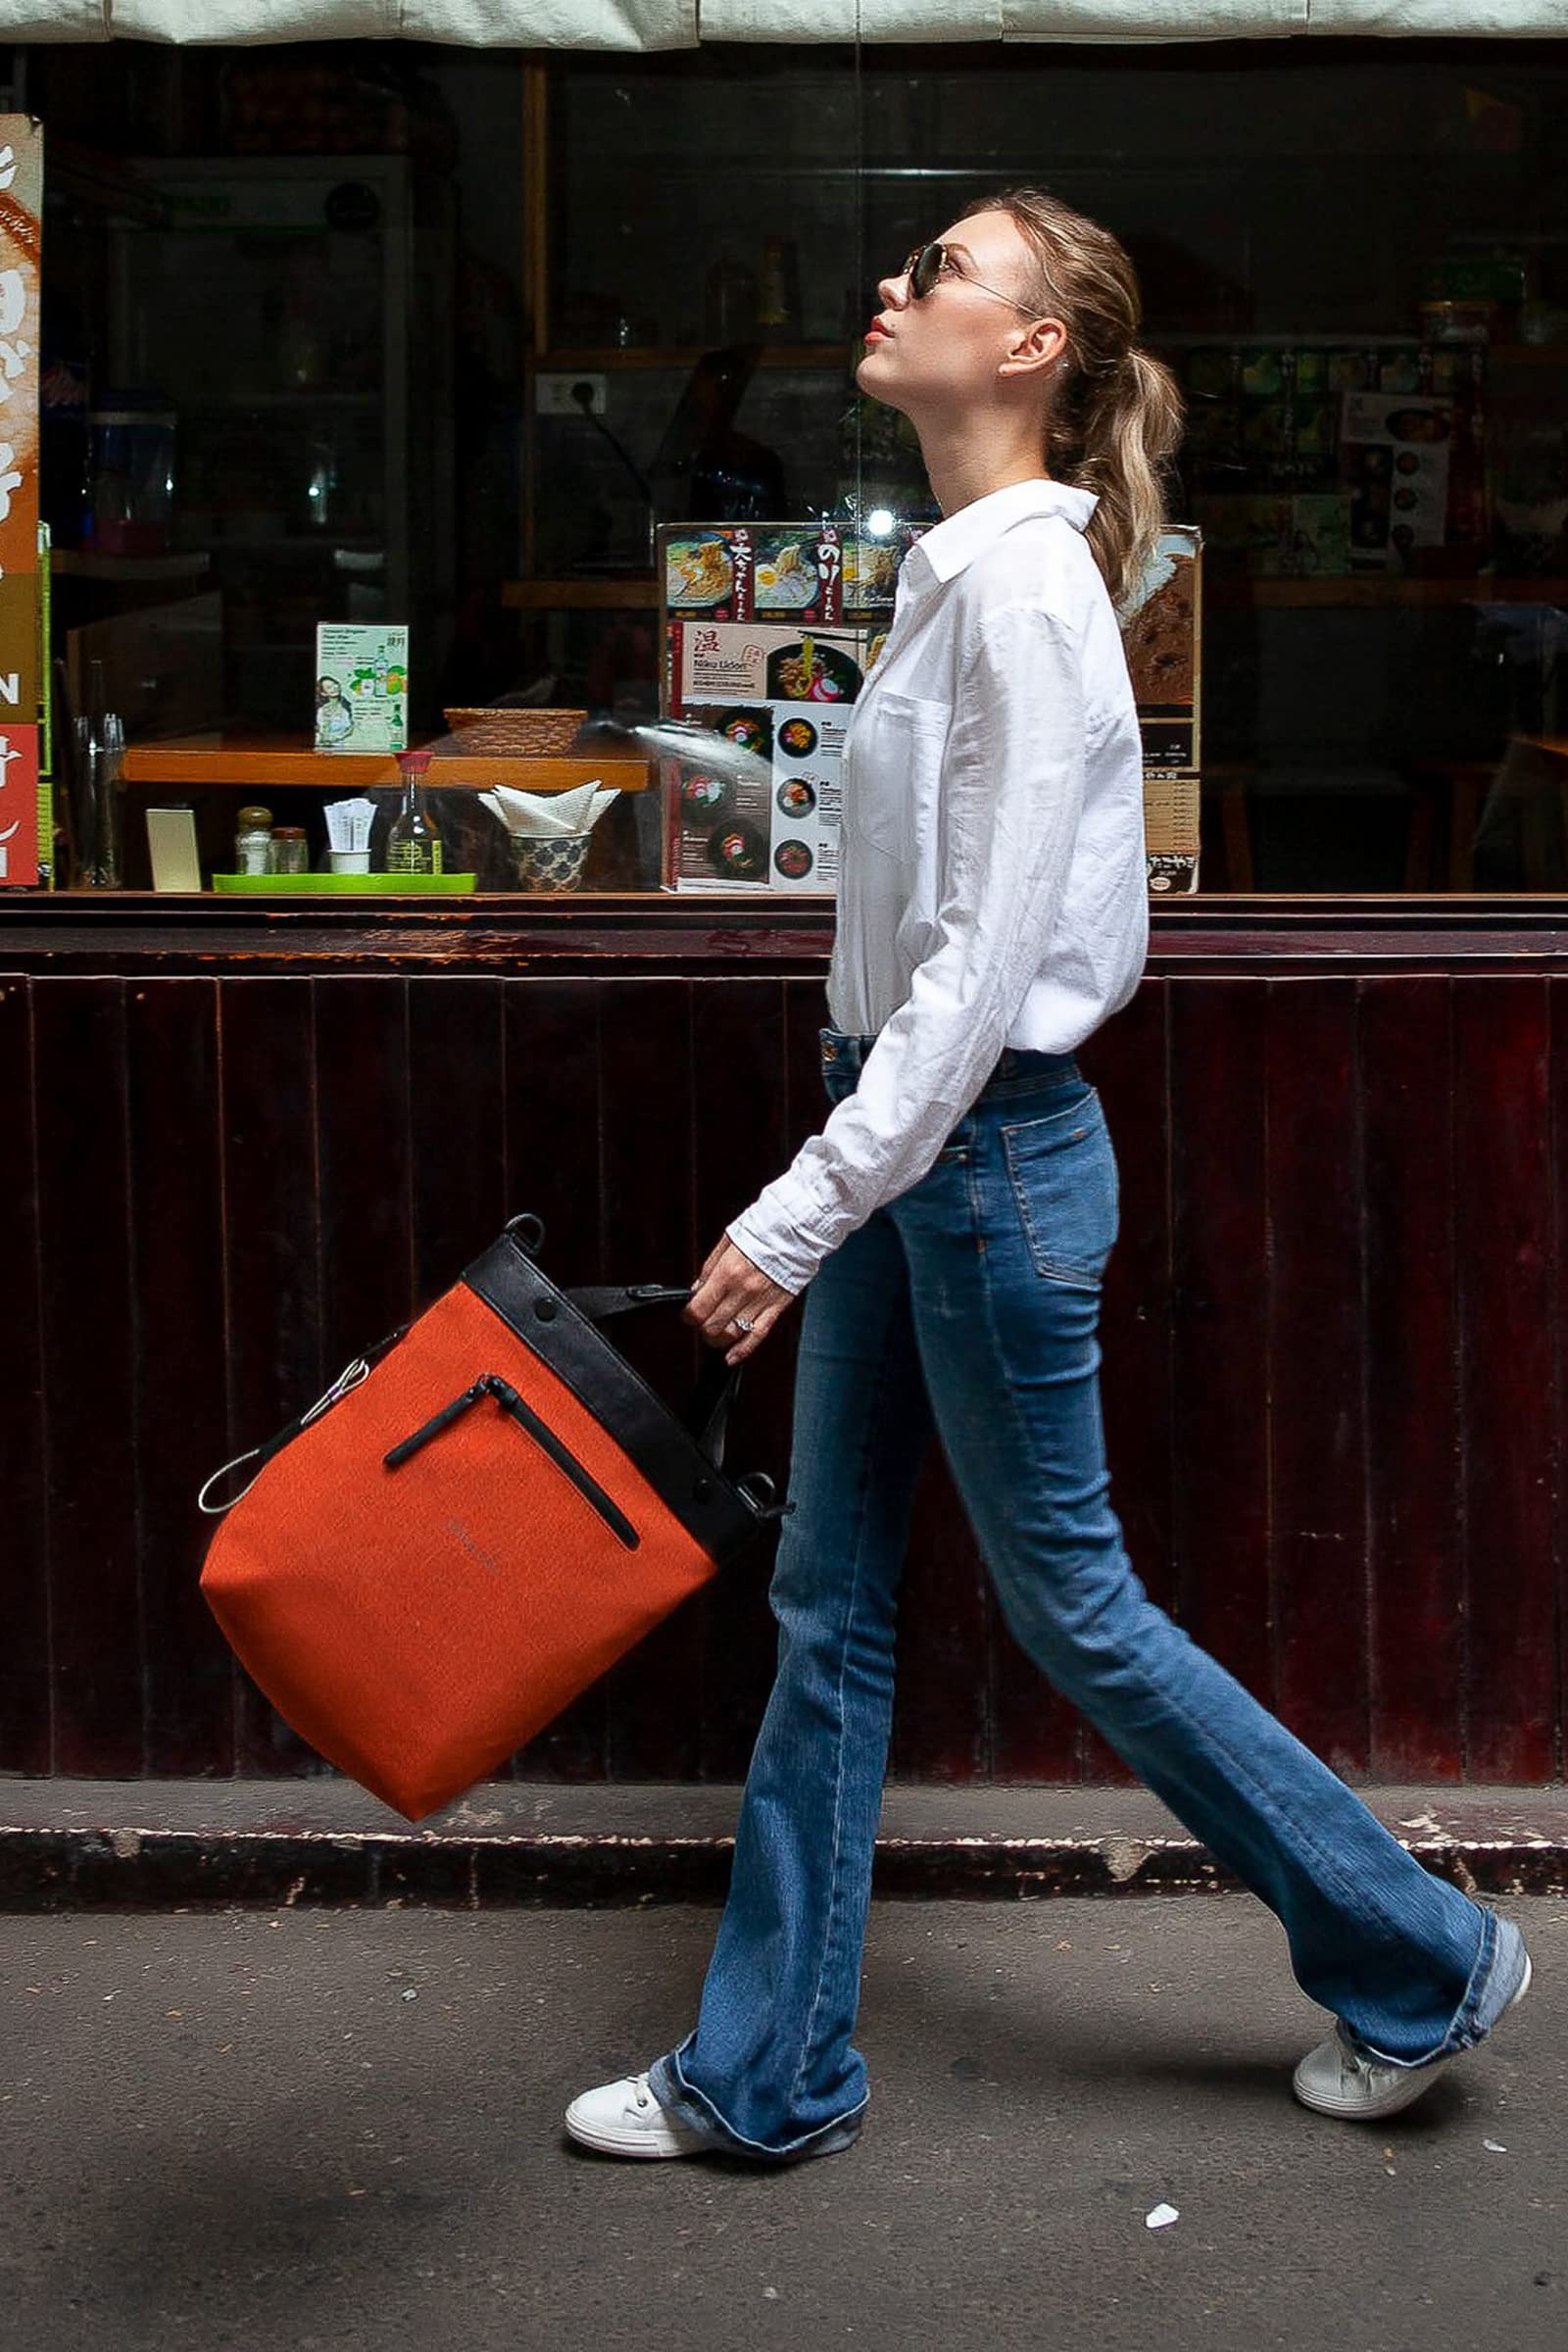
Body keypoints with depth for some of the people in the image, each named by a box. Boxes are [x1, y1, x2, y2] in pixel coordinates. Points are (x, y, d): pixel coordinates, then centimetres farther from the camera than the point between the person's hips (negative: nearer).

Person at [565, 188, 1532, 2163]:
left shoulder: (1027, 585, -19)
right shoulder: (960, 570, 10)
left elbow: (981, 962, -24)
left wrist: (795, 1218, -24)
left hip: (986, 1149, -9)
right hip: (905, 1140, 9)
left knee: (1067, 1600, 4)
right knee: (827, 1603, 12)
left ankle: (1419, 1958, 22)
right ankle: (767, 2070, 23)